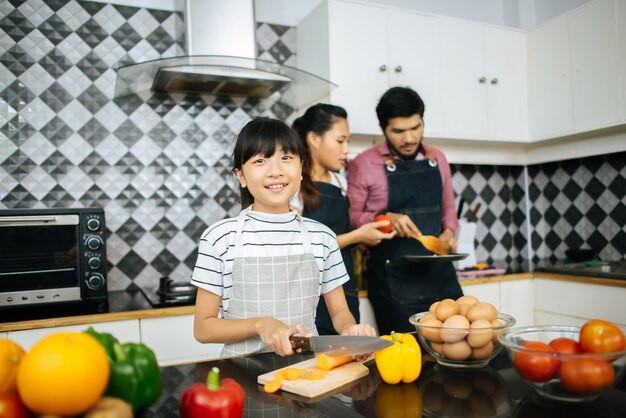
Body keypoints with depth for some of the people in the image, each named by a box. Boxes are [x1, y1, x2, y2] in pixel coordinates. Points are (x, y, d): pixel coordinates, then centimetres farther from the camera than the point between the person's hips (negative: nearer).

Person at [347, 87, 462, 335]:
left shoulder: (437, 159, 9)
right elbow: (350, 217, -3)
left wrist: (449, 231, -1)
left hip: (441, 274, 5)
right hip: (393, 281, -4)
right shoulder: (364, 165, -7)